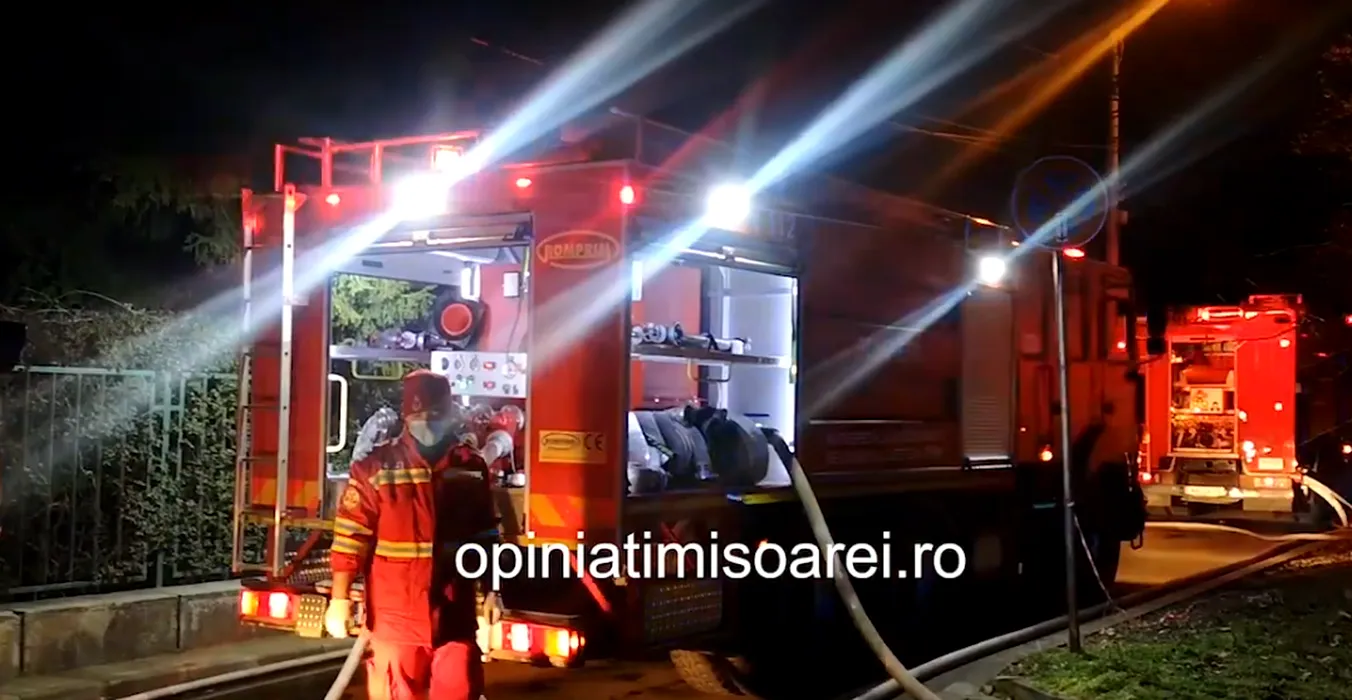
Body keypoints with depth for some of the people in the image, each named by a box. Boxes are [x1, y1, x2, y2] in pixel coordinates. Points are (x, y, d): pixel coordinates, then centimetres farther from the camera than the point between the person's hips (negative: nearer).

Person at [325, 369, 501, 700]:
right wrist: (340, 598, -12)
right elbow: (350, 538, -8)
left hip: (455, 617, 3)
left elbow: (487, 538, 12)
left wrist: (492, 589, 11)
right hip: (395, 620, -2)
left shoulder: (472, 469, 5)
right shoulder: (375, 469, -6)